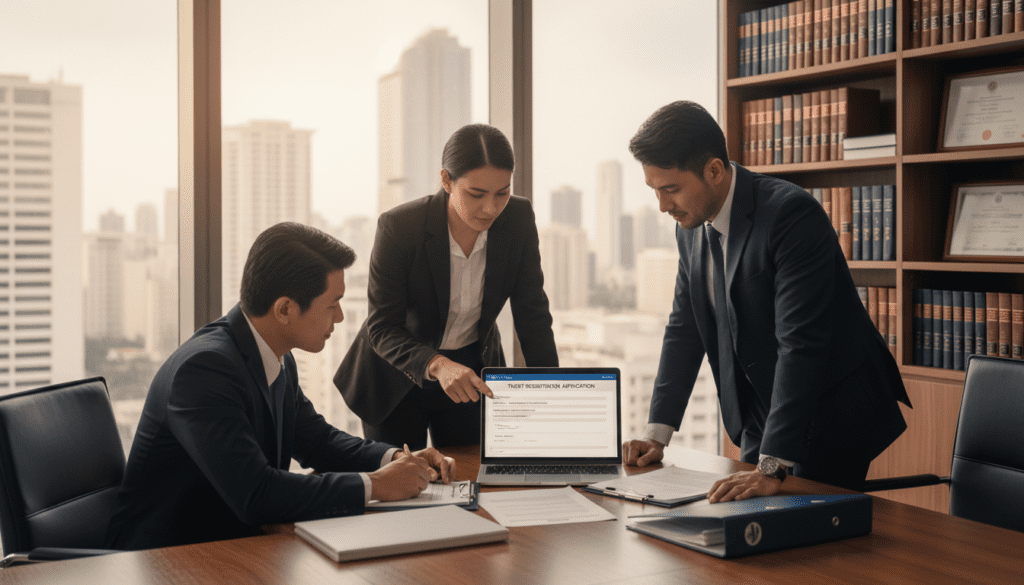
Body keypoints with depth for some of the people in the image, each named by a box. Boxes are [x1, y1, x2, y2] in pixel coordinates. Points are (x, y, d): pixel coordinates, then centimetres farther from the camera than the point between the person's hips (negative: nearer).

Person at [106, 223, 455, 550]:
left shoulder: (277, 358, 1)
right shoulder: (204, 368, -24)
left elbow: (315, 438, 16)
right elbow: (255, 495, -30)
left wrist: (394, 459, -1)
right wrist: (373, 484, -21)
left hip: (244, 540, 7)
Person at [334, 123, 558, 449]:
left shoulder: (518, 218, -15)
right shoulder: (398, 227, -26)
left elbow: (532, 312, -8)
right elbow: (381, 328, -23)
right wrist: (436, 365, -41)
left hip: (472, 375, 3)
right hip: (397, 377, -3)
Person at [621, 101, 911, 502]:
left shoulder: (791, 214, -24)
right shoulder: (690, 227, 1)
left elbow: (801, 343, -30)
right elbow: (684, 329, 10)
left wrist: (773, 468, -34)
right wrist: (657, 434, 3)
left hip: (830, 415, -7)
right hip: (760, 419, 7)